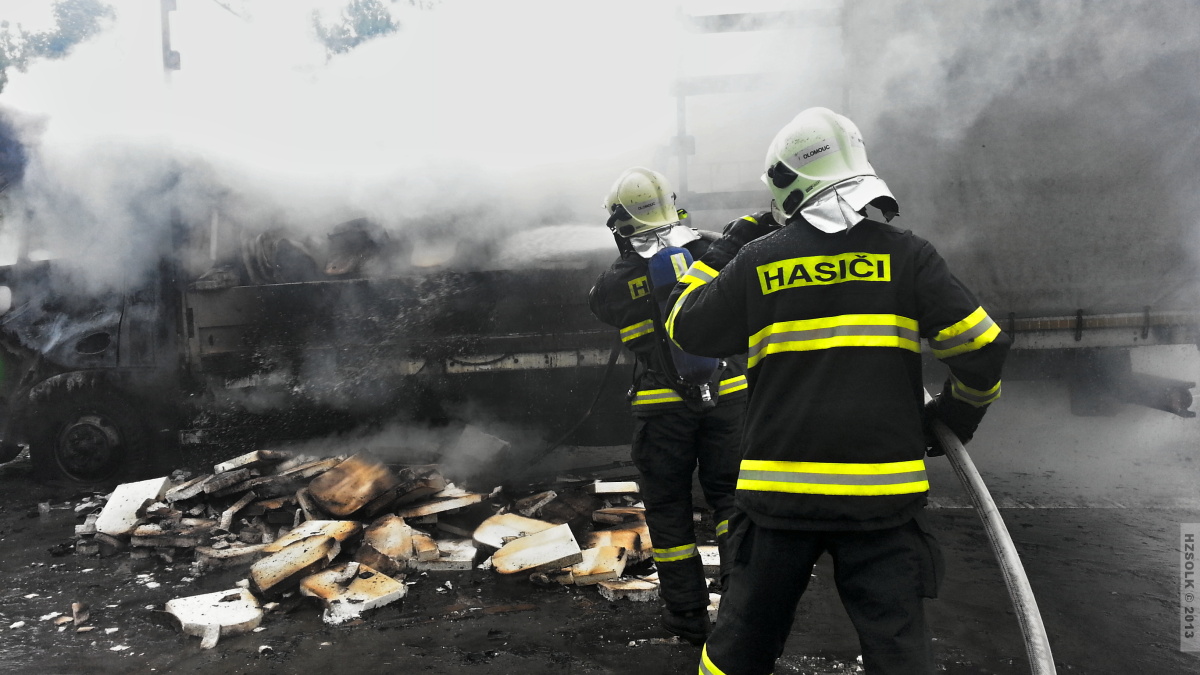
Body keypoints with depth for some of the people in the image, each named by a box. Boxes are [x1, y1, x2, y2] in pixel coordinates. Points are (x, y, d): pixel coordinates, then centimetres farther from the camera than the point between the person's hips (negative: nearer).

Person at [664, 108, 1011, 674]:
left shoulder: (757, 260, -1)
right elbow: (981, 347, -4)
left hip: (780, 492, 1)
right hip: (880, 494, -1)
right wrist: (955, 416, 15)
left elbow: (686, 326, 12)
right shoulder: (904, 254, -2)